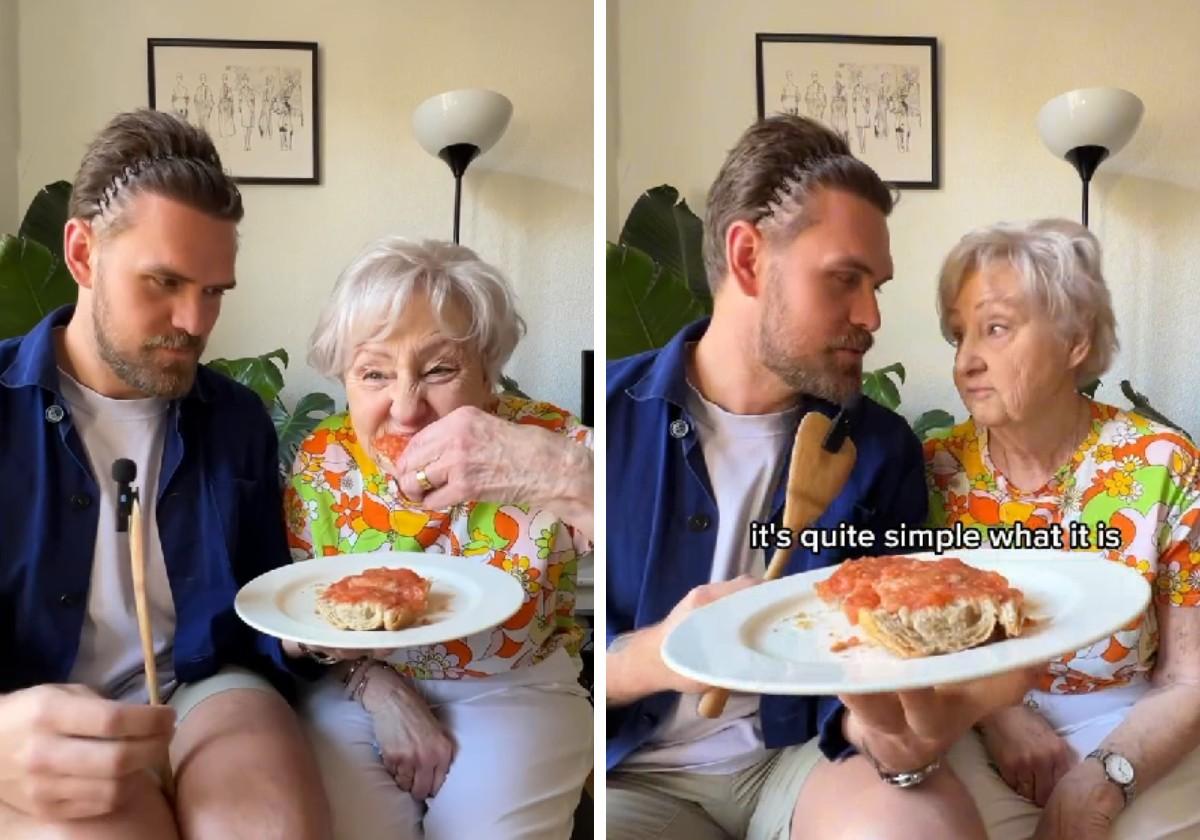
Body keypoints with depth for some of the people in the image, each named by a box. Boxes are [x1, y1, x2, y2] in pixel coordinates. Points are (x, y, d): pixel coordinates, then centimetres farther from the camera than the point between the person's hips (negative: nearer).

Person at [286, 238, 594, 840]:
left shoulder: (545, 440, -20)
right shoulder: (324, 457, -9)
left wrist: (566, 476, -53)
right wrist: (380, 688, -13)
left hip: (517, 691, -1)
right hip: (363, 688, 2)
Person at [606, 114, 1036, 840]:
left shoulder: (884, 450, 1)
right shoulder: (614, 415, -6)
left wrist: (890, 735, -26)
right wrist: (652, 660, -25)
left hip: (807, 755, 1)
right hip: (637, 773, -1)